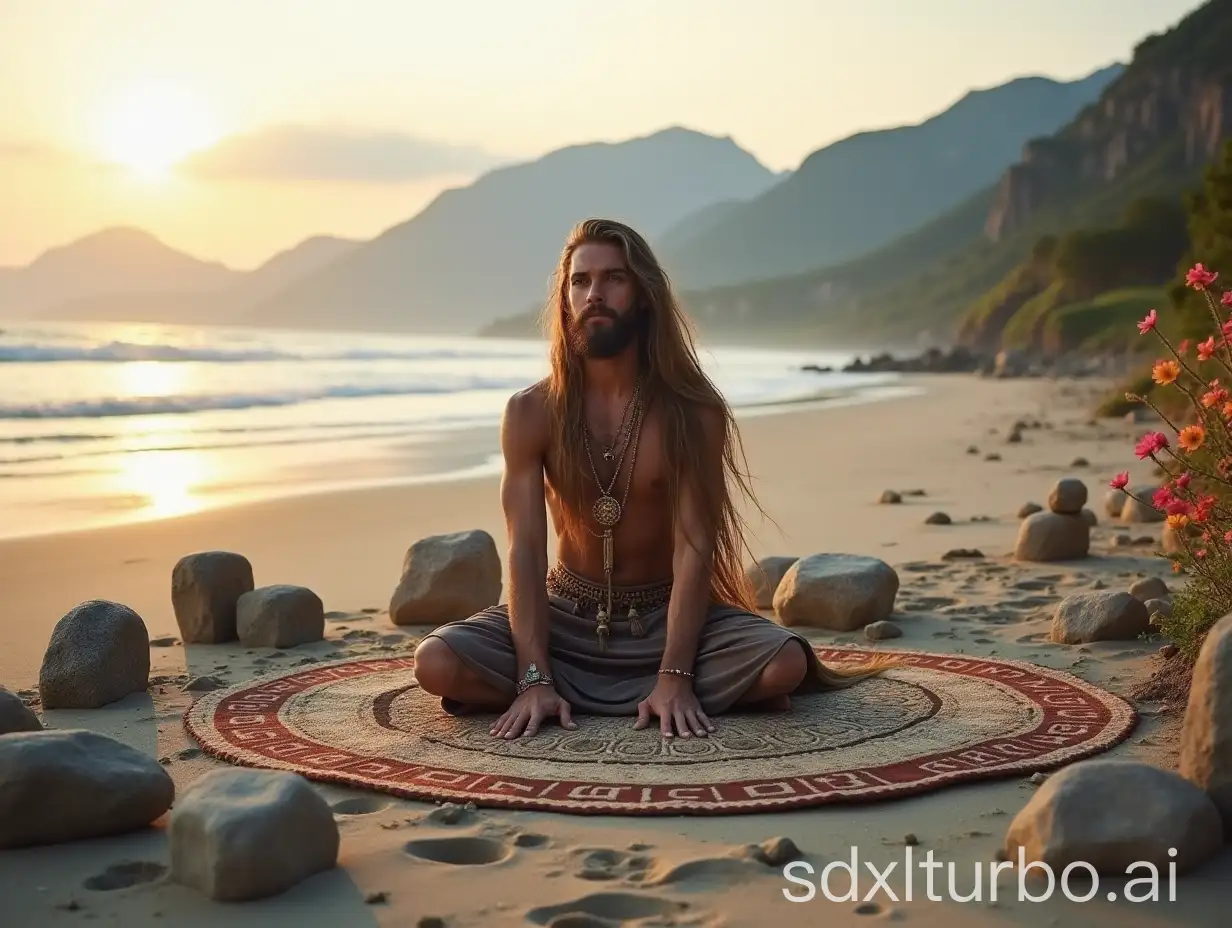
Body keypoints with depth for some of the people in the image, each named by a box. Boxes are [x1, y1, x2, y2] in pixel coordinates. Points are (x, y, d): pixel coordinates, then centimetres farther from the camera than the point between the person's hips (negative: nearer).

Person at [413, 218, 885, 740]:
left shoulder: (692, 413, -13)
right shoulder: (530, 414, -9)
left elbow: (694, 549, -18)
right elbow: (526, 550, -15)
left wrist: (674, 678, -29)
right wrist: (535, 678, -26)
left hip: (668, 614, -2)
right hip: (567, 616, 2)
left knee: (785, 663, -28)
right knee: (436, 664, -24)